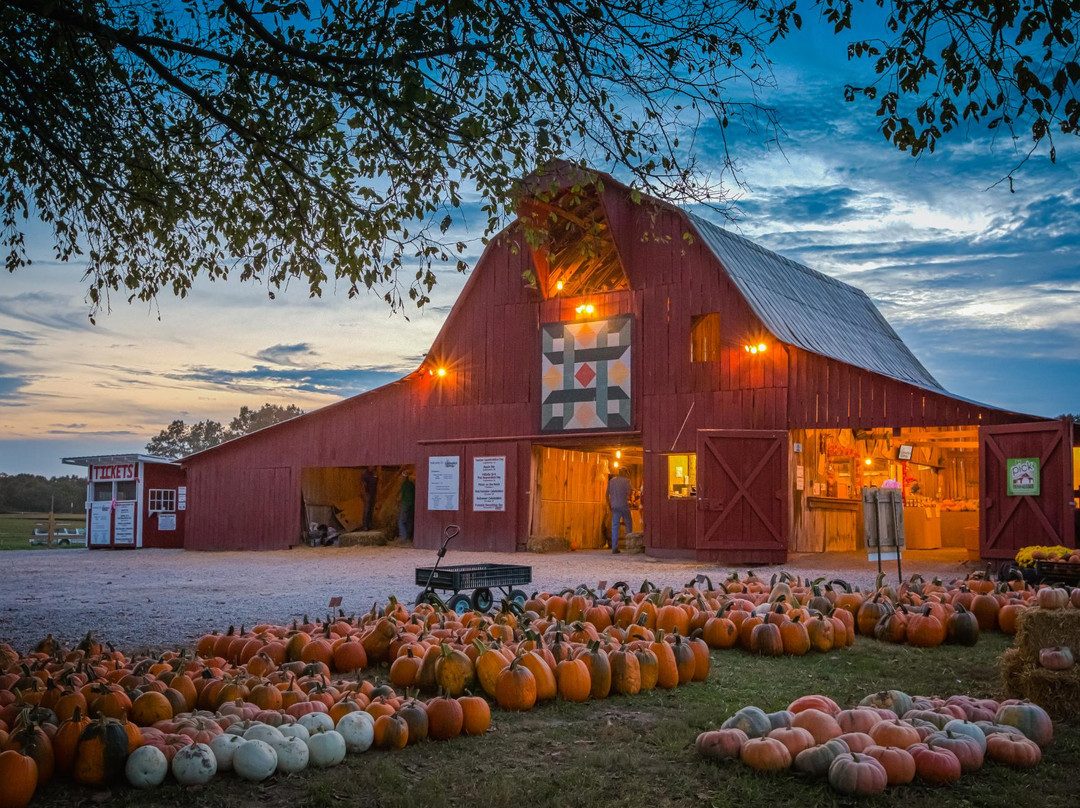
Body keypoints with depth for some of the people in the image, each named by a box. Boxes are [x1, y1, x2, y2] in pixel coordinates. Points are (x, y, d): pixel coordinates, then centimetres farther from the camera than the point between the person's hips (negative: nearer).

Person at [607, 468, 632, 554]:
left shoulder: (611, 481, 11)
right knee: (628, 524, 12)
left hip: (614, 506, 4)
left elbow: (607, 494, 10)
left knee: (615, 526, 2)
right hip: (624, 505, -4)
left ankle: (614, 547, -3)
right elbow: (629, 493, -10)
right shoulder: (626, 481, -4)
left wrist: (609, 504, 16)